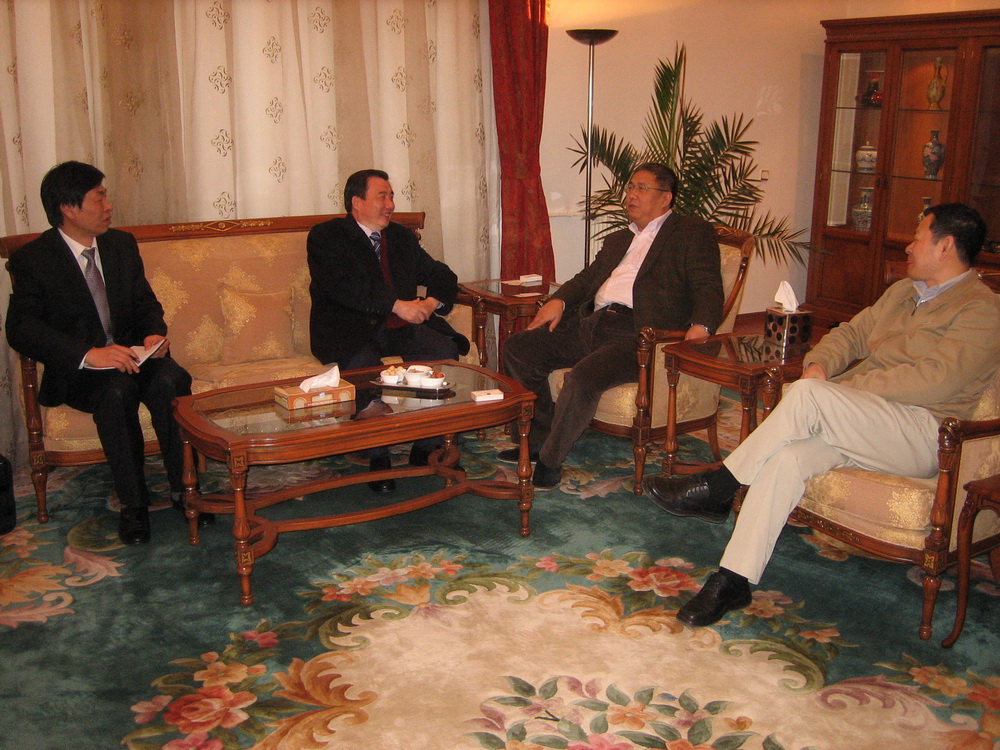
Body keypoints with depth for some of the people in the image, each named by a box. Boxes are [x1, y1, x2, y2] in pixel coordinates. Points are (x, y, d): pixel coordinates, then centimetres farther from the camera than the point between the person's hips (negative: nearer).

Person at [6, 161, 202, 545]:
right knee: (117, 390, -36)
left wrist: (155, 333, -10)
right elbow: (21, 329, -16)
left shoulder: (122, 244, 10)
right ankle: (132, 502, -23)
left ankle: (184, 487, -19)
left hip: (132, 353, 4)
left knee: (170, 381, -30)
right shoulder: (32, 259, -6)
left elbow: (146, 301, 15)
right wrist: (88, 354, -30)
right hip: (77, 371, -3)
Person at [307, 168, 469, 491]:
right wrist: (397, 305, -24)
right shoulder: (326, 236, 0)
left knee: (446, 349, -22)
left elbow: (441, 275, 19)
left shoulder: (401, 236, 20)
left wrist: (433, 301, -5)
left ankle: (426, 448, -12)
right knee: (365, 366, -37)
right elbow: (342, 287, -17)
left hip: (398, 328, 5)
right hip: (348, 329, -5)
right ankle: (378, 457, -19)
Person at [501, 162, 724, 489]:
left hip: (638, 333, -8)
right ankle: (541, 436, 8)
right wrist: (559, 300, 7)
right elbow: (588, 276, 29)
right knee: (517, 348, -3)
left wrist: (699, 328, -23)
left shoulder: (693, 233, 7)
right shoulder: (618, 239, 30)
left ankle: (549, 459, -13)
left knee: (583, 376, -33)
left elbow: (708, 287, -4)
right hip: (592, 324, 8)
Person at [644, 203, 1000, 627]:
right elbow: (852, 332, 24)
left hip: (922, 435, -7)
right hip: (854, 426, 7)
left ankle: (716, 488, -18)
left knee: (807, 394, -30)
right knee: (787, 456, -25)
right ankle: (734, 580, -25)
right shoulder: (902, 292, 25)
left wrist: (850, 386, -15)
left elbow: (936, 379, -16)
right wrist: (821, 363, 1)